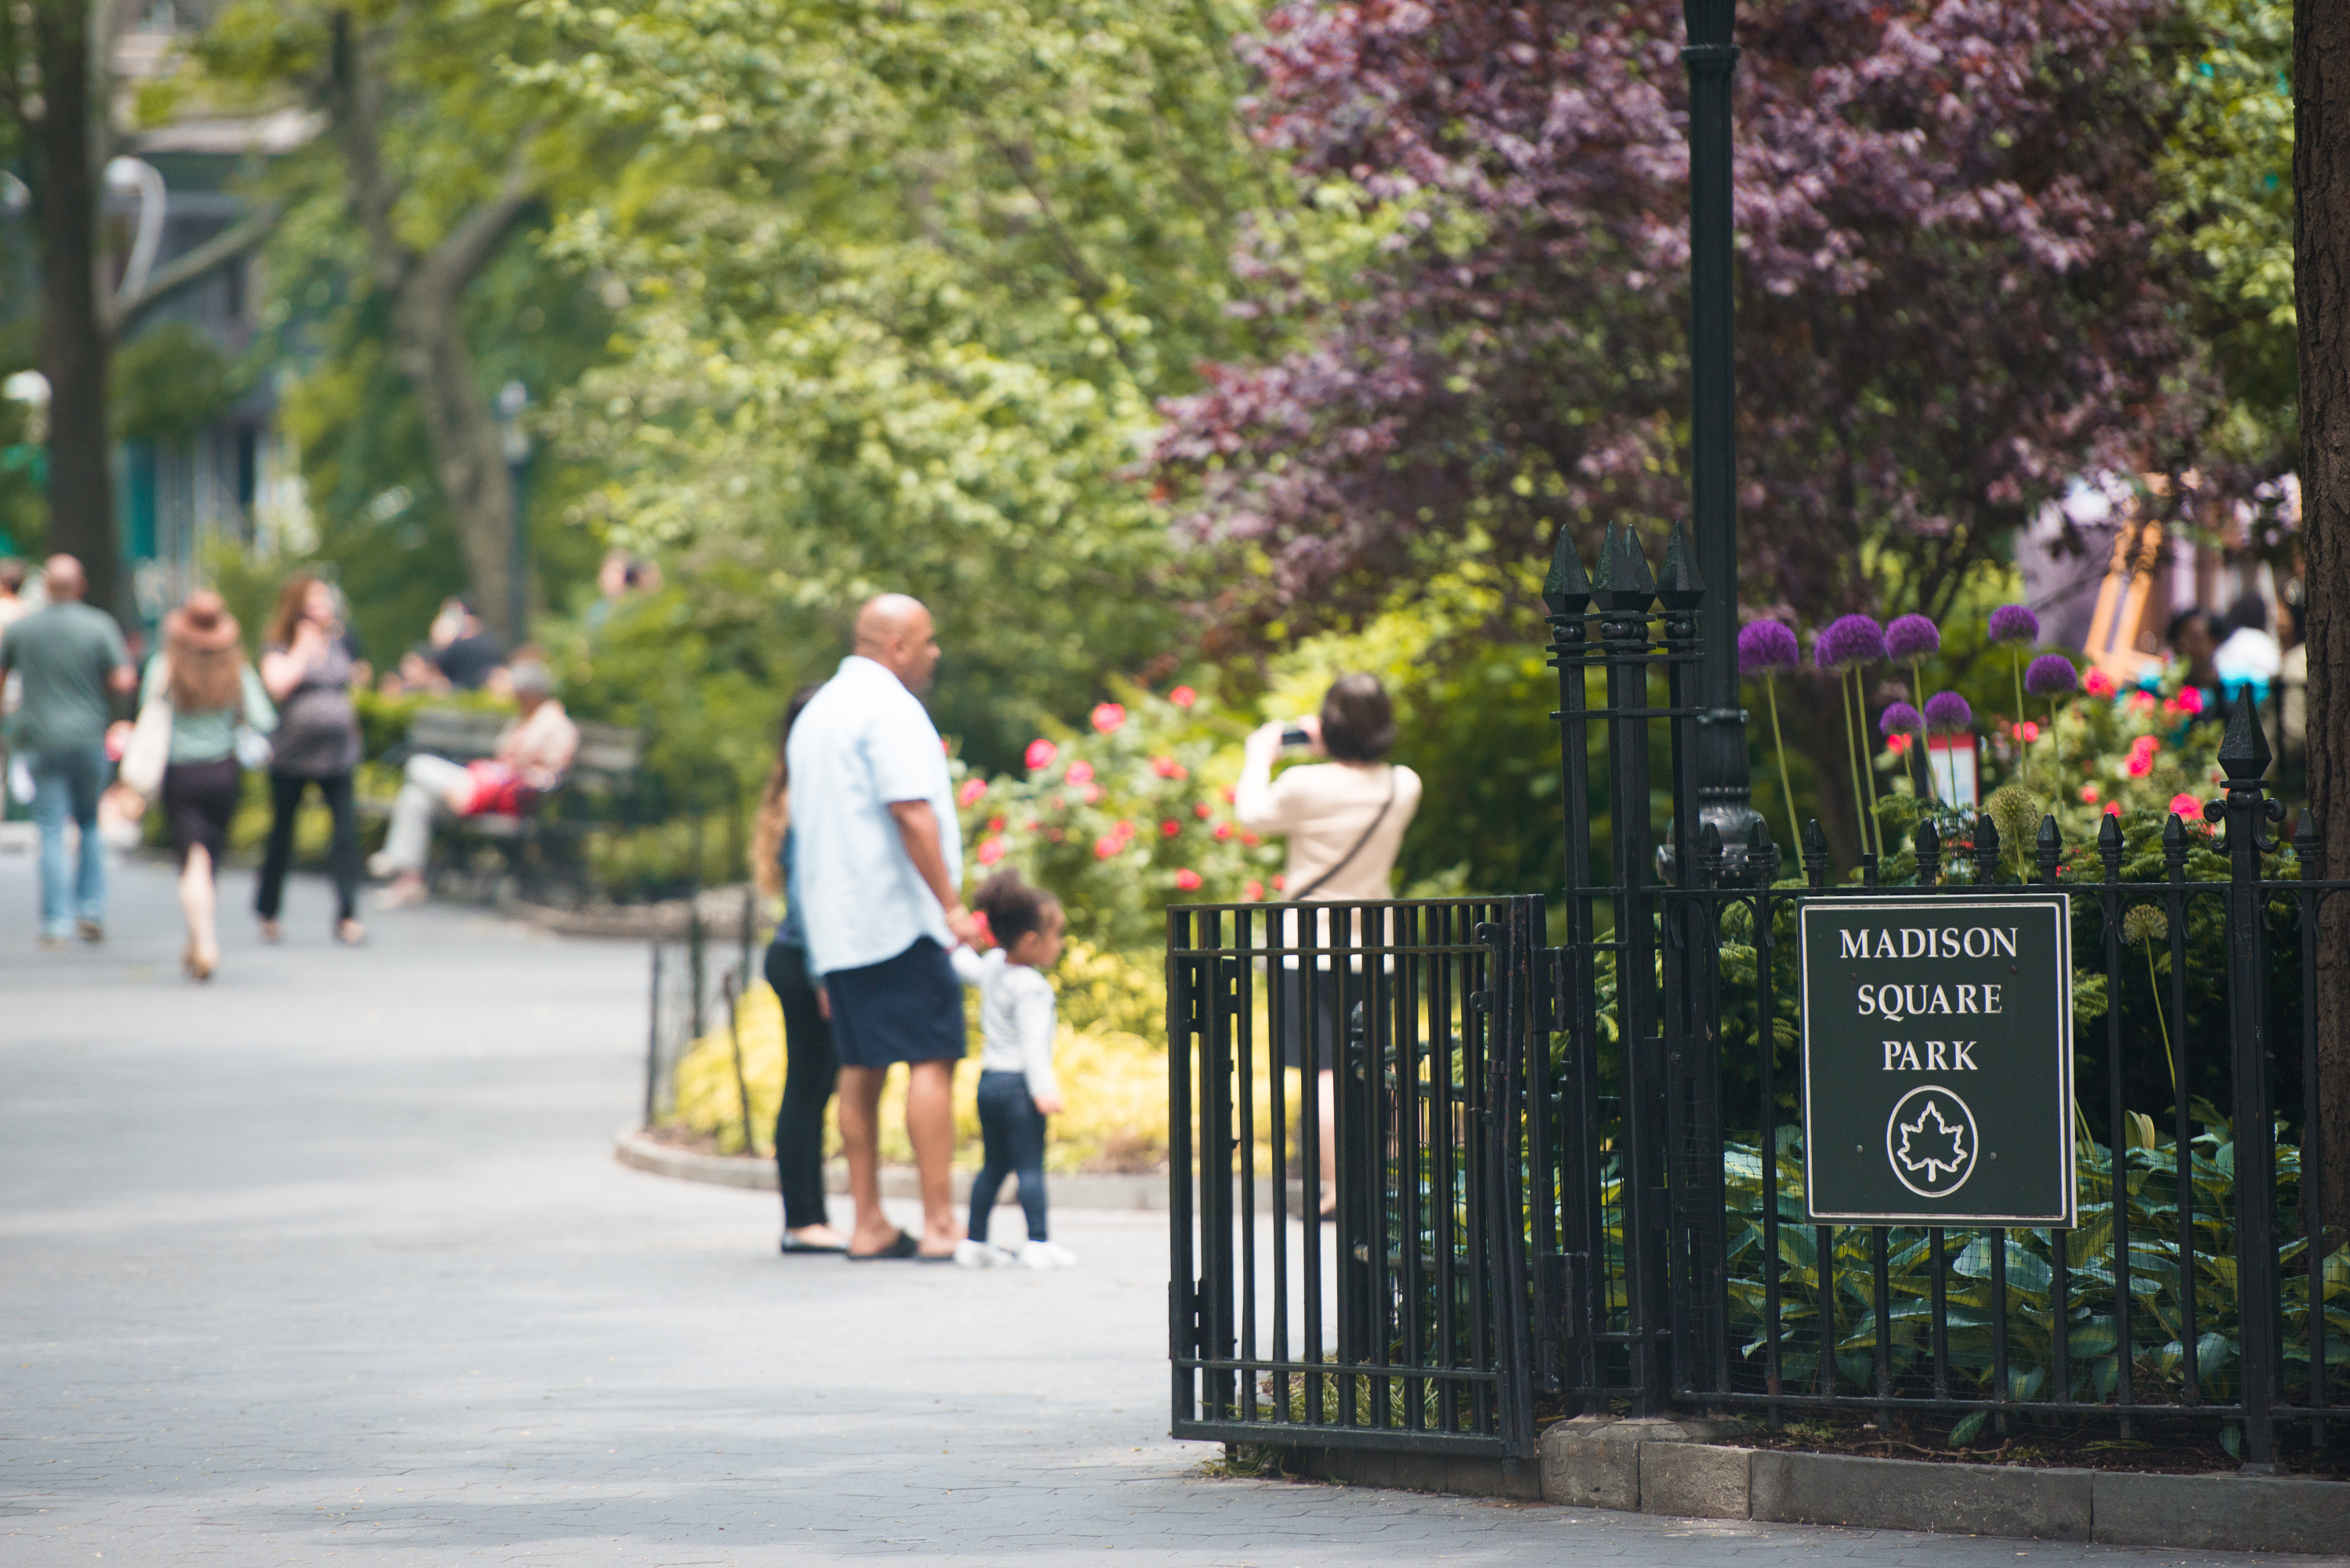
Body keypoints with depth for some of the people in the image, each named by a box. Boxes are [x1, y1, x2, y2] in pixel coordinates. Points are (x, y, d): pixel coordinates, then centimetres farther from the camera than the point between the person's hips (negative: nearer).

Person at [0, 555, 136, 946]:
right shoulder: (99, 626, -5)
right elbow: (123, 682, -11)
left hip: (41, 741, 0)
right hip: (88, 737, 0)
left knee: (51, 833, 1)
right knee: (90, 824, 16)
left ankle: (56, 921, -5)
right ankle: (91, 910, 8)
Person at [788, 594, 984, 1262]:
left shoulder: (816, 712, 20)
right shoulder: (888, 707, -10)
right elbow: (910, 811, -21)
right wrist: (951, 902, -20)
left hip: (834, 924, 9)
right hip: (898, 916, -9)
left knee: (861, 1067, 8)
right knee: (932, 1058, -8)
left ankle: (868, 1224, 7)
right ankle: (939, 1224, -13)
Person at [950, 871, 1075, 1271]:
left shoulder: (992, 965, 8)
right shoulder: (1031, 987, -17)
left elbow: (966, 967, 30)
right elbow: (1033, 1041, -24)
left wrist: (955, 947, 50)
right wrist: (1043, 1088, -28)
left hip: (989, 1078, 9)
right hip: (1018, 1081, -9)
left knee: (995, 1164, 14)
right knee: (1030, 1166, -9)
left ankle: (975, 1241, 15)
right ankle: (1038, 1242, -13)